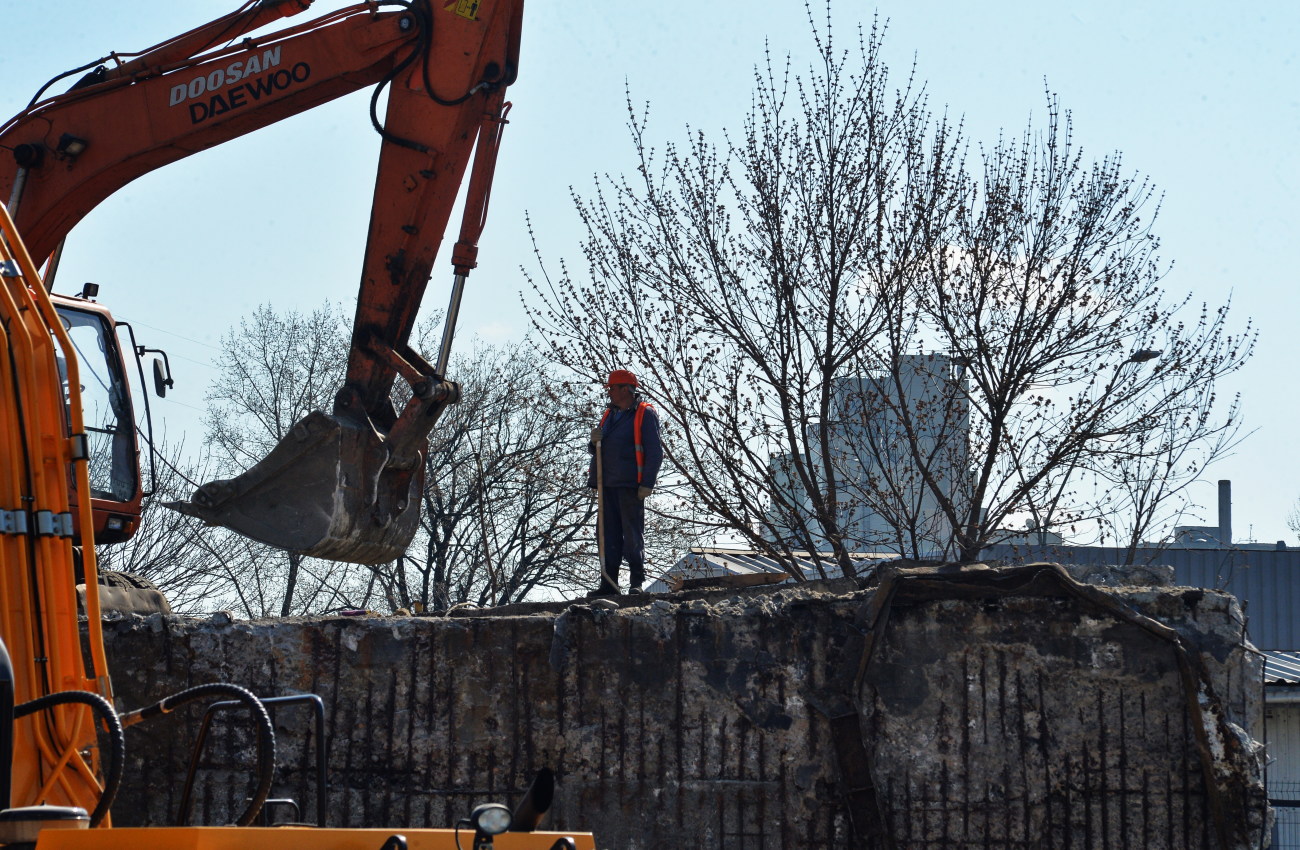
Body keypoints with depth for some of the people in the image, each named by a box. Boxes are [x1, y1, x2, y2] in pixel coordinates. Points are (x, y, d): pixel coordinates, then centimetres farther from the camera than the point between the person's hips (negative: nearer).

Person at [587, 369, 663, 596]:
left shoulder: (645, 415, -4)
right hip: (608, 484, 7)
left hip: (630, 484, -7)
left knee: (632, 533, -4)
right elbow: (598, 451, 26)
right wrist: (595, 442, 2)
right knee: (608, 533, 5)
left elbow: (655, 452, -10)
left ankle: (637, 581, 1)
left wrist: (647, 484, -17)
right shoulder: (609, 415, 19)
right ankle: (608, 583, 8)